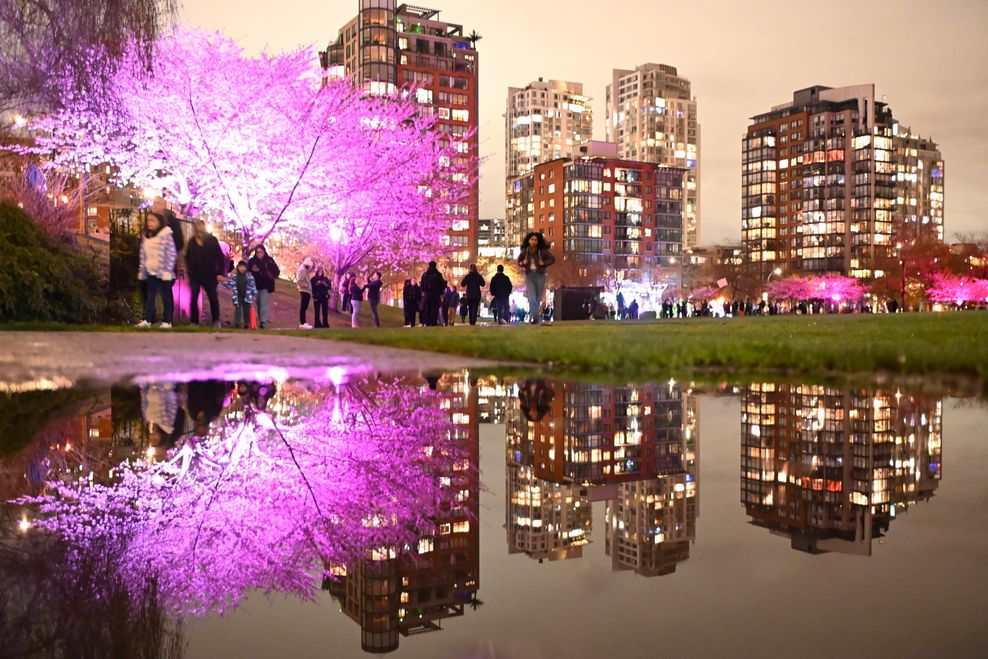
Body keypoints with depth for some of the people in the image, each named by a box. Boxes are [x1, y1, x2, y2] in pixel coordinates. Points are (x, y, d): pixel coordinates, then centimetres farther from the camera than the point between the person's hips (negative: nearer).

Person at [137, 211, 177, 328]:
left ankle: (167, 321, 7)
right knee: (150, 296, 8)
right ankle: (147, 320, 10)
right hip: (151, 272, 6)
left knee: (166, 297, 3)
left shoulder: (165, 235, -9)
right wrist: (142, 270, 10)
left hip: (162, 272, -6)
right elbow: (143, 254, 13)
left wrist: (168, 270, -16)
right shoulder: (145, 236, 10)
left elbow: (172, 254, -12)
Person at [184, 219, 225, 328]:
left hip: (209, 274, -2)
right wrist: (189, 271, 2)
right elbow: (187, 257, 12)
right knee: (194, 298, -2)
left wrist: (220, 273, -10)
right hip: (195, 274, 2)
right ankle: (194, 322, 3)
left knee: (213, 298, 3)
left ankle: (216, 321, 16)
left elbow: (220, 257, -4)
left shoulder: (212, 240, -4)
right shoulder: (192, 241, 3)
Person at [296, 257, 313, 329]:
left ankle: (303, 323, 17)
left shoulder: (305, 270, 18)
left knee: (304, 307, 12)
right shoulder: (302, 270, -12)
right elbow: (298, 281, -20)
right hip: (304, 291, -10)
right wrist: (306, 285, -14)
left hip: (306, 291, 10)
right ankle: (302, 323, -12)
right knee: (303, 307, -10)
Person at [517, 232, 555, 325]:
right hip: (529, 276, 0)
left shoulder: (542, 251, -8)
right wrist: (523, 263, -12)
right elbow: (519, 262, 10)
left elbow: (552, 259, -2)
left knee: (538, 298, 11)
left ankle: (536, 315, 31)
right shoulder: (524, 251, -3)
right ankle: (535, 317, -7)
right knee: (531, 298, -13)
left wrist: (544, 263, -17)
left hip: (540, 275, 0)